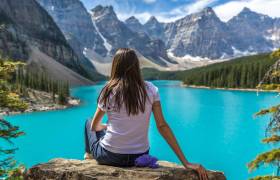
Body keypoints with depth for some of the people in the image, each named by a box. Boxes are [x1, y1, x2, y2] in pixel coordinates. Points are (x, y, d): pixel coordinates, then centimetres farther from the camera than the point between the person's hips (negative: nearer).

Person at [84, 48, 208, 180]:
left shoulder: (110, 91, -11)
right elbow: (162, 126, -12)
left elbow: (94, 126, 3)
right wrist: (186, 163, -9)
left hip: (110, 156, -3)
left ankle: (90, 156, 49)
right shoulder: (151, 90, -7)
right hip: (140, 157, 3)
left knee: (88, 123, 26)